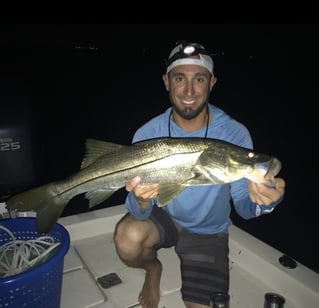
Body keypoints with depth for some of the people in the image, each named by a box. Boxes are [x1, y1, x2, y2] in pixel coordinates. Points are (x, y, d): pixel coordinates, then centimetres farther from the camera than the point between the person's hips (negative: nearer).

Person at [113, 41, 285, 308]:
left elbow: (243, 206, -16)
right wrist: (141, 200, -43)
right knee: (128, 236, -30)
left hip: (208, 232, 0)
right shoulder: (148, 135, -19)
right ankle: (153, 268, 8)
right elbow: (140, 213, -18)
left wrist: (262, 201, -40)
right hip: (163, 217, 0)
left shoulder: (235, 135, -20)